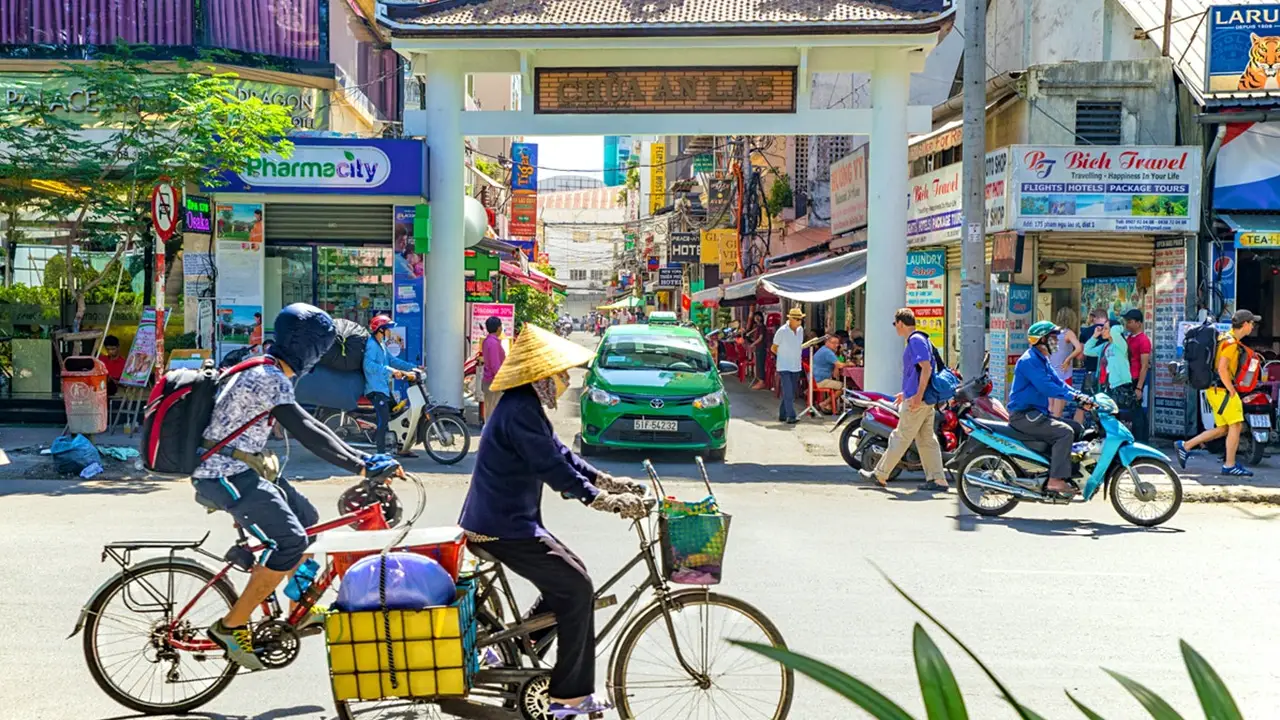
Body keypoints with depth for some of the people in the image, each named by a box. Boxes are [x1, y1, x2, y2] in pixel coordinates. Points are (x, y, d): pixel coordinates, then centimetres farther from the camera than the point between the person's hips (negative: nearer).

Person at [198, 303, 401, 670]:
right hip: (226, 475, -11)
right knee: (290, 543, -19)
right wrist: (362, 467, -25)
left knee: (306, 518, 16)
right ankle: (230, 626, -9)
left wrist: (361, 456, 11)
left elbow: (307, 426, 16)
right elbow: (306, 432, -25)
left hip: (243, 470, 11)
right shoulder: (269, 377, -19)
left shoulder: (267, 371, 14)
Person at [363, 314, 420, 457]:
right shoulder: (371, 344, -14)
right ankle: (381, 453, -10)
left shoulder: (381, 345, 18)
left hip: (384, 387, 11)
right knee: (384, 421, -14)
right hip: (376, 389, -11)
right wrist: (390, 370, -31)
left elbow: (392, 359, 21)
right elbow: (369, 365, -28)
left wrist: (411, 367, 13)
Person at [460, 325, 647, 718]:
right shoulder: (521, 411, -22)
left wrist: (611, 482, 9)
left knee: (563, 584, 16)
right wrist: (609, 503, -19)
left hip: (503, 520, 10)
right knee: (577, 588, -7)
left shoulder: (525, 405, 12)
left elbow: (560, 453, 15)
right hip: (505, 528, -10)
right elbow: (554, 469, -24)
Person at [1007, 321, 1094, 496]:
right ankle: (1056, 480, -24)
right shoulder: (1029, 360, -15)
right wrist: (1074, 396, -27)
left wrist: (1081, 396, -1)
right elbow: (1045, 386, -25)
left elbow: (1058, 383, 13)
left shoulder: (1043, 361, 19)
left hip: (1037, 414, 11)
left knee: (1076, 428, 12)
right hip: (1024, 415, -11)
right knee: (1065, 432, -23)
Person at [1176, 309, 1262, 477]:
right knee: (1236, 425, -5)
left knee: (1222, 429, 11)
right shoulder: (1231, 342, -15)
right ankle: (1229, 465, 0)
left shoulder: (1225, 338, 15)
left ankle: (1185, 446, 10)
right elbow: (1222, 369, -24)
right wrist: (1232, 390, -17)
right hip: (1222, 389, -10)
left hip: (1216, 389, 10)